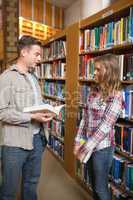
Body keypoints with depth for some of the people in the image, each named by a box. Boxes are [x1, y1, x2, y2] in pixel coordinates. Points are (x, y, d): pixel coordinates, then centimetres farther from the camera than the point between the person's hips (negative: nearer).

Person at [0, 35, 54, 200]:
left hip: (36, 138, 7)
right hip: (15, 142, -7)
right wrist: (32, 117, -22)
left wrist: (44, 113, -1)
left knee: (32, 182, 20)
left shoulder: (33, 77, 14)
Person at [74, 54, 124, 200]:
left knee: (100, 187, 9)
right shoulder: (94, 90, 4)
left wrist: (86, 148, -19)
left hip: (102, 146, -6)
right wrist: (78, 141, 2)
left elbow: (105, 127, -20)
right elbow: (85, 118, 5)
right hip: (89, 144, 6)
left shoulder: (115, 96, -16)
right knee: (93, 183, 22)